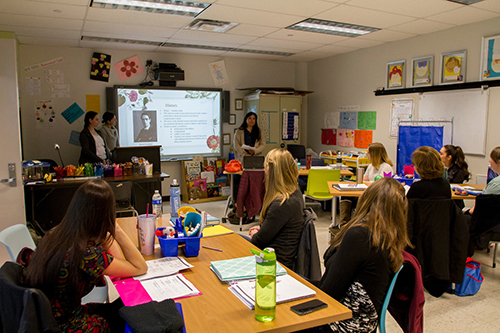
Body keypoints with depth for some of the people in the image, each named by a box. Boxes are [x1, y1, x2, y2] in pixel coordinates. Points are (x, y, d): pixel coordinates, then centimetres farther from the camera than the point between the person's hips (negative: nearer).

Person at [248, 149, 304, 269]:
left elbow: (261, 240, -20)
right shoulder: (295, 192, 0)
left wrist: (254, 236, 1)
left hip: (277, 261, -9)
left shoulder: (281, 204, -30)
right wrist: (261, 227, 9)